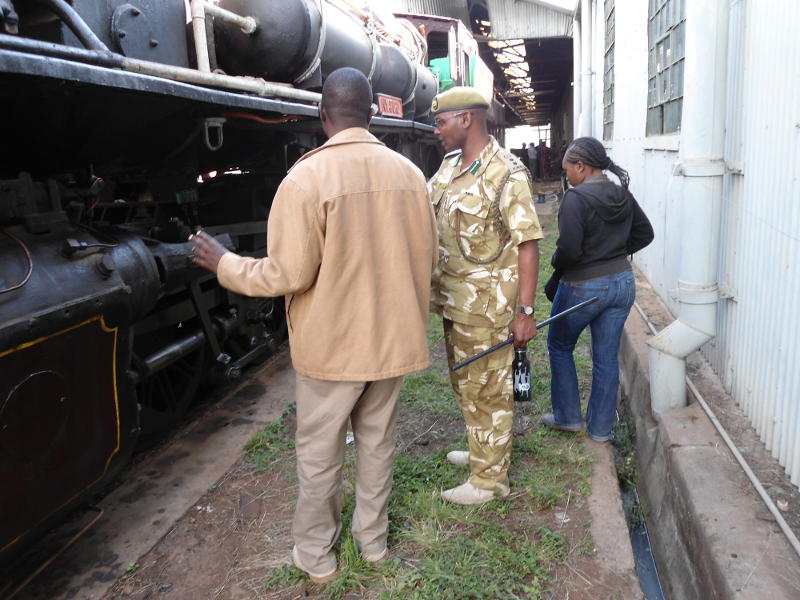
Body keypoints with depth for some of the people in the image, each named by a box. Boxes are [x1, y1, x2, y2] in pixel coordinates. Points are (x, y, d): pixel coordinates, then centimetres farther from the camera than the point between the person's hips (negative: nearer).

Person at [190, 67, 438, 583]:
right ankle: (373, 538, 38)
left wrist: (225, 264, -1)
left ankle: (316, 554, 32)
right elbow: (428, 258, 3)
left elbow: (288, 275, -18)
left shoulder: (307, 177, -18)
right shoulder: (408, 172, -4)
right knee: (378, 441, 20)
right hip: (392, 337, 4)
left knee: (319, 452, 14)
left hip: (331, 344, -4)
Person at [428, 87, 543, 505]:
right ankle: (482, 450, 43)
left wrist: (525, 311, -22)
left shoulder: (506, 172, -16)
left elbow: (527, 243, -19)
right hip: (452, 298, 9)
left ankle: (489, 478, 20)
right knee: (464, 384, 22)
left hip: (486, 305, -9)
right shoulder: (449, 165, 10)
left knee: (486, 390, 4)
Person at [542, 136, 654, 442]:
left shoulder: (576, 198, -19)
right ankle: (601, 428, 24)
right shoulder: (623, 195, 4)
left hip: (583, 287, -6)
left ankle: (568, 417, 26)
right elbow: (645, 233, 15)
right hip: (623, 283, 7)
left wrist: (557, 263, -4)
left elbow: (569, 250, -24)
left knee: (560, 347, 17)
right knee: (607, 358, 13)